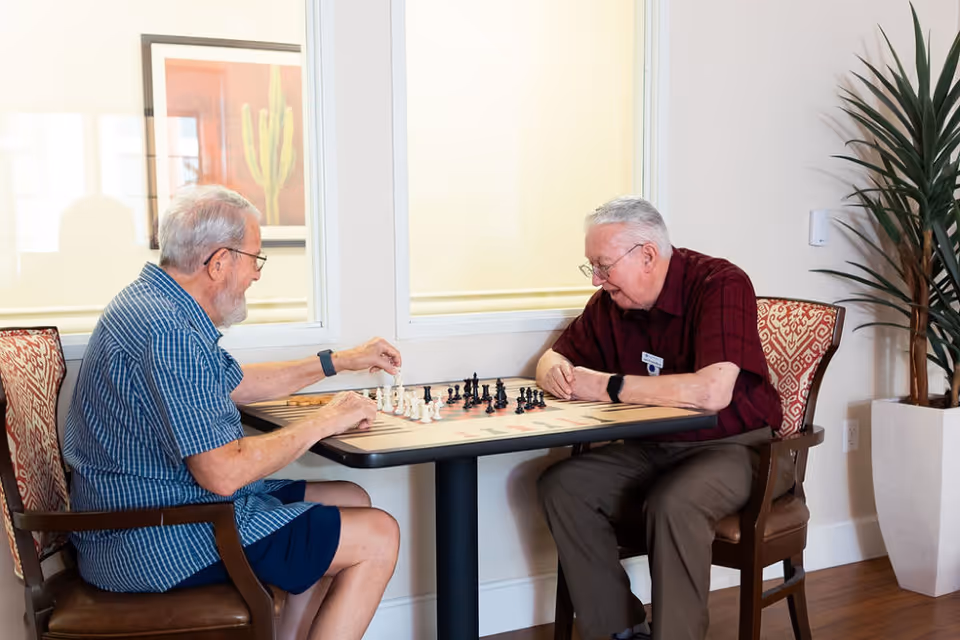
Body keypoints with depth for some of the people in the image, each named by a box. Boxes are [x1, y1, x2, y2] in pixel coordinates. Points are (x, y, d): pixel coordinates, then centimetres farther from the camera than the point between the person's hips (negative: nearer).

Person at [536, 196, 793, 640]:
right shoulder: (609, 303, 0)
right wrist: (554, 370, -11)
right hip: (653, 449, 7)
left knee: (674, 504, -35)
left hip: (734, 447, -7)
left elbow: (712, 392, -34)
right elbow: (556, 354, 16)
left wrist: (611, 386, -26)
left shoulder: (721, 285, -20)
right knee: (561, 485, -11)